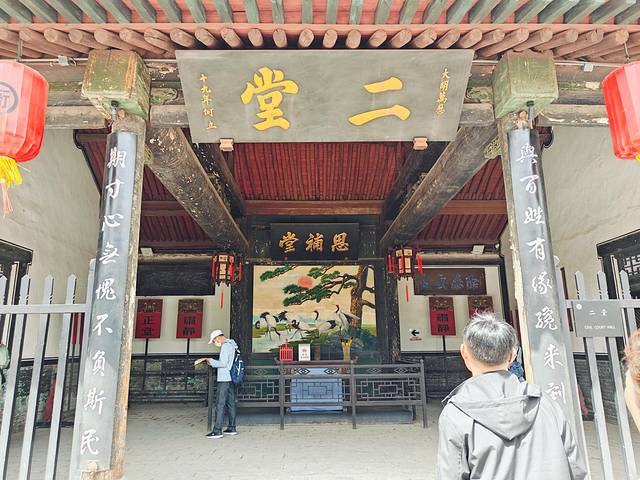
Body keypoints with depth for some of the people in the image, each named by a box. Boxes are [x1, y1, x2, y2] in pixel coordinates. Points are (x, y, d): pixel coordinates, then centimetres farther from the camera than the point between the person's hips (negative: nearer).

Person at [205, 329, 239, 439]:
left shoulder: (225, 346, -13)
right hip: (231, 379, 9)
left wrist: (212, 362, -5)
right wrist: (214, 363, 15)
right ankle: (232, 428, 18)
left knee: (220, 404, -6)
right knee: (231, 404, 12)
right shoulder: (232, 345, 17)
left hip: (224, 380, -9)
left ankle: (217, 431, -5)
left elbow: (223, 363, -19)